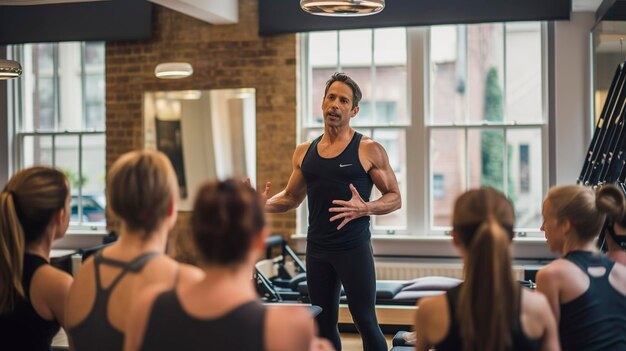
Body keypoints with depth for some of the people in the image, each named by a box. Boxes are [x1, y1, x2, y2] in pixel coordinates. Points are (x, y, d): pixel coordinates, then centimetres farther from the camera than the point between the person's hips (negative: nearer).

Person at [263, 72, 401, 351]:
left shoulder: (369, 150, -5)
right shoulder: (304, 152, 8)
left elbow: (394, 198, -3)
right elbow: (292, 197, 18)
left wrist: (365, 208, -22)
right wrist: (263, 204, -2)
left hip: (354, 248, -5)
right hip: (317, 249, 5)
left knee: (365, 322, -3)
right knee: (324, 323, 12)